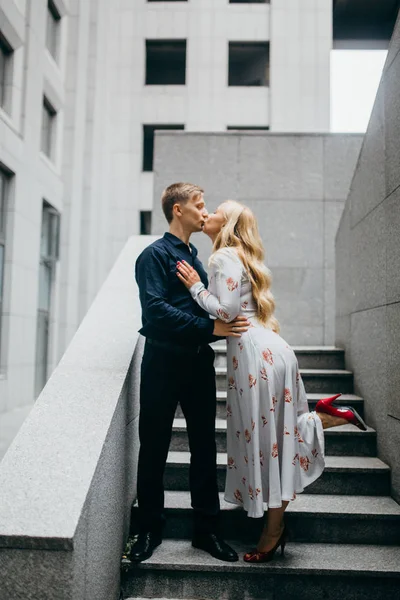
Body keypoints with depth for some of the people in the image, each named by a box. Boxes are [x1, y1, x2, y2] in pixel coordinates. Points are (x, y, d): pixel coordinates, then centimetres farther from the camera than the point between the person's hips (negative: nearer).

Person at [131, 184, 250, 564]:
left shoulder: (195, 256, 18)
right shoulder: (155, 254, -5)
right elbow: (155, 310, -19)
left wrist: (226, 325, 4)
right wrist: (211, 327, -22)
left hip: (198, 361, 7)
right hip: (164, 361, -6)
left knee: (204, 446, 9)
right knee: (154, 447, 5)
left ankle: (206, 528, 21)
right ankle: (150, 529, 20)